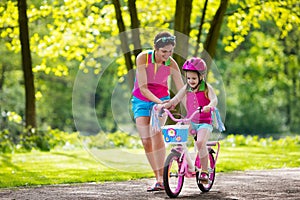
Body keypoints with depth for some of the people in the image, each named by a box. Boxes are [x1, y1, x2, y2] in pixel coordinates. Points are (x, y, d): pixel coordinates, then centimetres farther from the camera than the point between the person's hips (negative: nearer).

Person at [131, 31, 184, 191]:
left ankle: (161, 178, -30)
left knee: (156, 132, -27)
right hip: (141, 101, 1)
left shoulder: (171, 64, -18)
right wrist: (159, 102, -39)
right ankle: (158, 178, 9)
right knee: (146, 140, -5)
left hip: (161, 99, -1)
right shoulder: (143, 58, -24)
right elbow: (143, 88, -26)